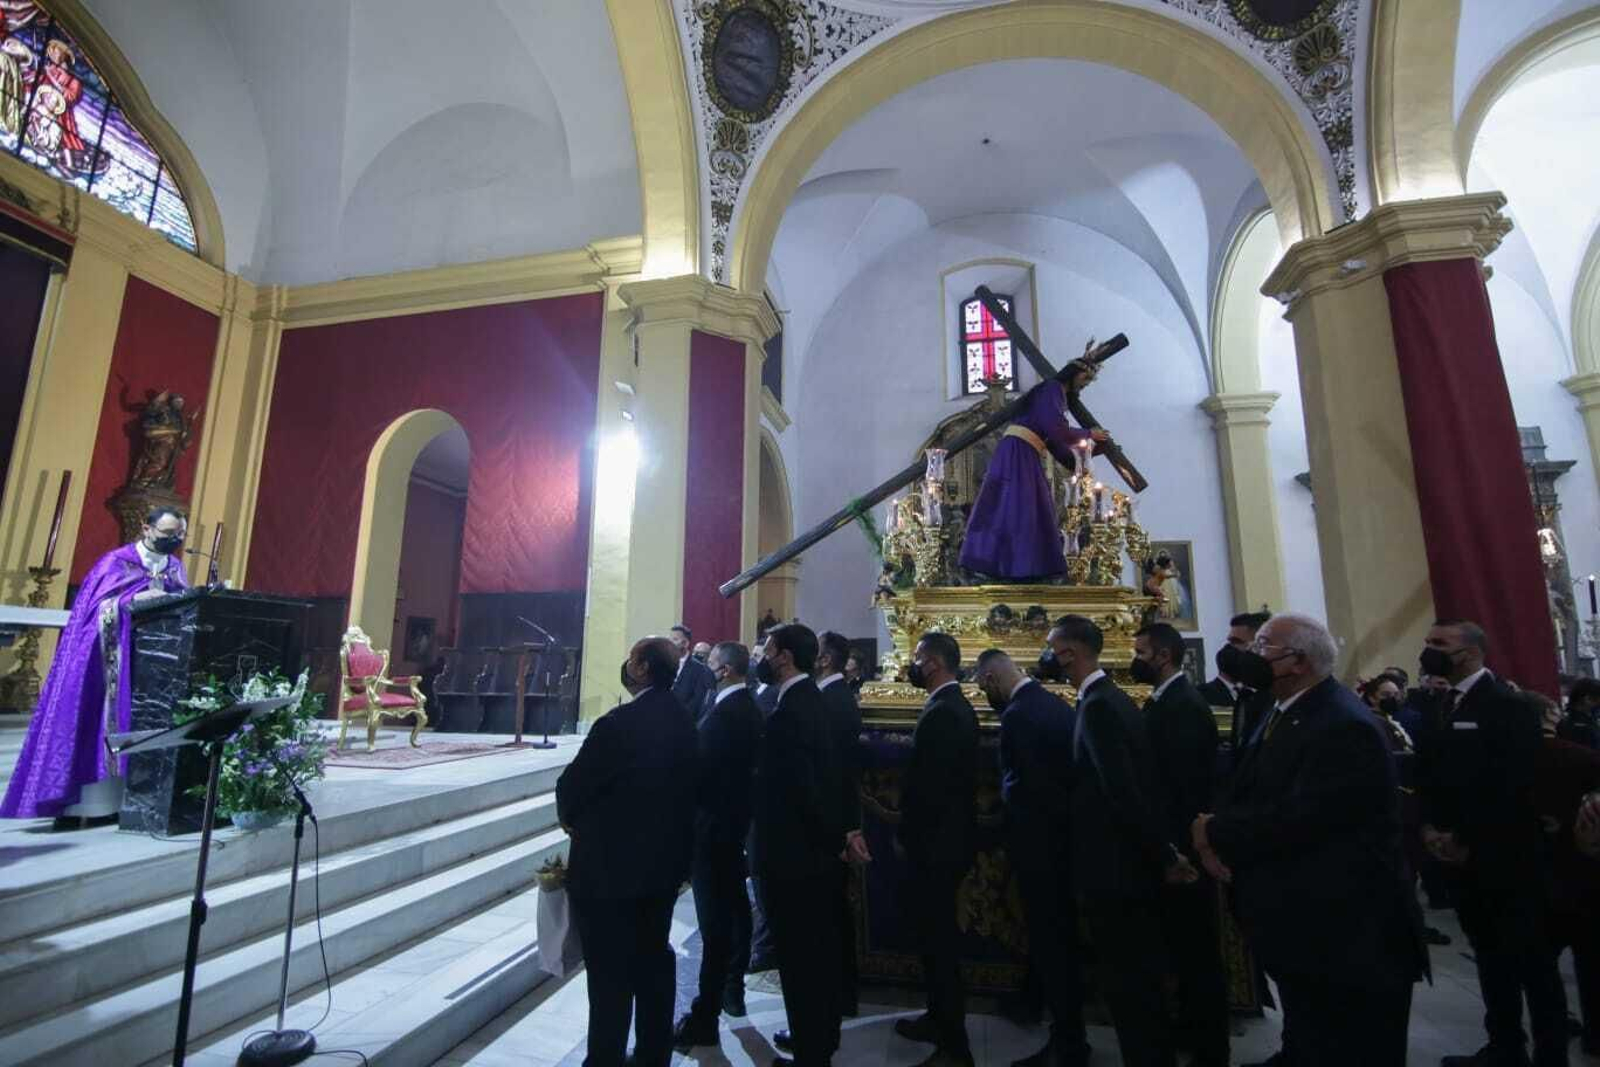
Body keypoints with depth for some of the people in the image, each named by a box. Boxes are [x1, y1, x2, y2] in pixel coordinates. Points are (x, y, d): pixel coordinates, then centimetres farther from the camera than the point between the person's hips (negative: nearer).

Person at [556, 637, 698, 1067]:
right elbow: (682, 787, 6)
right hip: (664, 859, 7)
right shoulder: (682, 721, -1)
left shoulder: (618, 723, -23)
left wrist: (569, 818, 8)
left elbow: (573, 783, -15)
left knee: (611, 973, 8)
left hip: (610, 864, -7)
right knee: (654, 961, 20)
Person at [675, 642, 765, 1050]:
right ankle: (733, 990, 35)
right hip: (735, 817, 10)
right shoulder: (749, 708, 6)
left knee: (714, 918, -2)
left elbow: (702, 767, -22)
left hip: (713, 821, -10)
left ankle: (705, 1018, 7)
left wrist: (687, 815, -10)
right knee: (734, 905, 19)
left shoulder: (724, 713, -23)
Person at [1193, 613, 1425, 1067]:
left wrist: (1216, 832, -16)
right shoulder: (1283, 713, 7)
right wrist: (1214, 836, -14)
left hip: (1347, 932, -8)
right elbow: (1245, 793, 5)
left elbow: (1297, 818, -28)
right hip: (1303, 927, 9)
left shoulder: (1343, 726, -23)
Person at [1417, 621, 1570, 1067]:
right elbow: (1429, 773, 9)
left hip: (1508, 859, -7)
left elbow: (1511, 786, -19)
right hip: (1463, 859, 7)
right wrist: (1429, 827, -5)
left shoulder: (1508, 705, -13)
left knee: (1532, 960, 7)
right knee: (1490, 957, 17)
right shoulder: (1442, 708, 10)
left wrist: (1468, 842, -16)